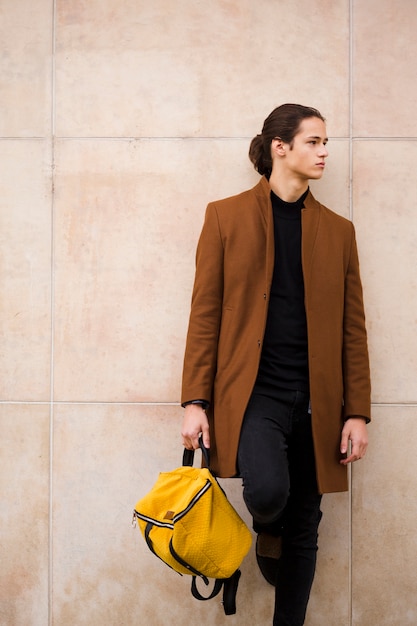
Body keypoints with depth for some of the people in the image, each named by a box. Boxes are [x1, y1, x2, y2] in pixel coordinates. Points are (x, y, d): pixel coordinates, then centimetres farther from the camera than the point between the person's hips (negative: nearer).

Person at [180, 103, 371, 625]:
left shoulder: (337, 230, 11)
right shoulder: (226, 216, 4)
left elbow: (353, 327, 8)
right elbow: (205, 314, 1)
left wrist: (357, 411, 1)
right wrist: (195, 401, -6)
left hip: (316, 401, 3)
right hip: (253, 390, -3)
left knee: (304, 531, 7)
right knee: (268, 490, -27)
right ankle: (267, 533, 10)